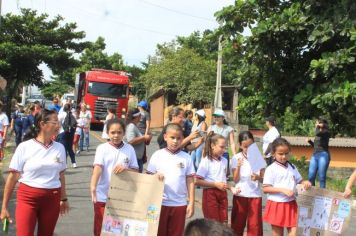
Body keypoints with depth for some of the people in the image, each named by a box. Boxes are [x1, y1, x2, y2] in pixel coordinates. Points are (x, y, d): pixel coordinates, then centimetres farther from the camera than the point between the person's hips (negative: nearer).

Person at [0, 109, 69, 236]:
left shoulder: (60, 148, 4)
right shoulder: (25, 147, -7)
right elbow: (13, 176, -4)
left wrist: (64, 198, 19)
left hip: (52, 199, 3)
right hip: (27, 198, -3)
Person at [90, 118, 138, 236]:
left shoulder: (129, 149, 2)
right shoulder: (102, 148, -5)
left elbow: (136, 171, 4)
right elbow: (98, 168, -19)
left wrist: (125, 168, -17)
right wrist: (93, 186, -35)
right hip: (103, 196, -2)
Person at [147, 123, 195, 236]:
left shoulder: (186, 157, 1)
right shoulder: (157, 155, -2)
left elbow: (190, 181, 2)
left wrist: (191, 203, -1)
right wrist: (156, 176, -19)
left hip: (179, 204, 1)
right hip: (160, 203, -1)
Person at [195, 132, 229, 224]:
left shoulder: (224, 161, 9)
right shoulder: (206, 161, -10)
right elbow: (197, 181, -15)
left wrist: (227, 186, -1)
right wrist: (215, 184, -16)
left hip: (222, 193, 6)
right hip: (210, 193, -6)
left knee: (223, 223, 6)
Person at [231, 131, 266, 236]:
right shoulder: (236, 158, -3)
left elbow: (263, 178, 1)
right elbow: (235, 179, -7)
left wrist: (258, 177, -21)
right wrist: (238, 166, -22)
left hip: (255, 195, 1)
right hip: (240, 195, -1)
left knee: (255, 225, 6)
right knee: (237, 224, 9)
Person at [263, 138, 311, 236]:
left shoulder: (292, 167, 8)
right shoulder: (271, 169, -9)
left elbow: (299, 181, 16)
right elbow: (265, 188, -12)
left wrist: (306, 182, -8)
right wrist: (283, 190, -21)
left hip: (291, 204, 4)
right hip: (276, 205, -4)